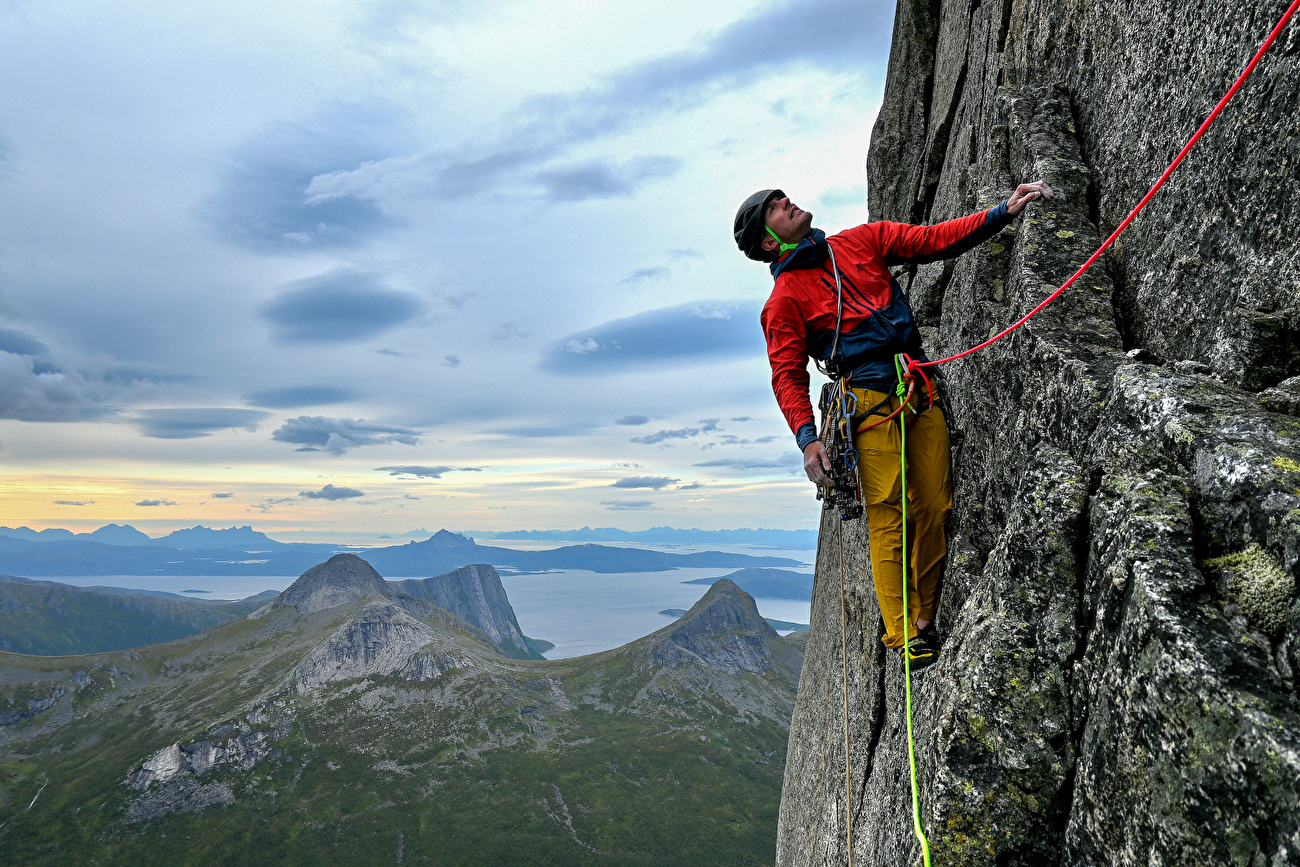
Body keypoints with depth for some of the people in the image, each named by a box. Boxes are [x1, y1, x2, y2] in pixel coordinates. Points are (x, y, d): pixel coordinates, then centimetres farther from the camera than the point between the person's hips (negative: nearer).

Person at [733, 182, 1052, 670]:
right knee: (889, 517, -7)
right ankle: (903, 635, 4)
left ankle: (925, 619, 16)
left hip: (922, 394, 5)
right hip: (871, 404, -5)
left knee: (936, 509, 2)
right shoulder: (784, 300, 1)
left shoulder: (862, 241, 16)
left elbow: (935, 240, 18)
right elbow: (788, 376, -3)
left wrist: (1003, 211, 10)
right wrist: (807, 437, -16)